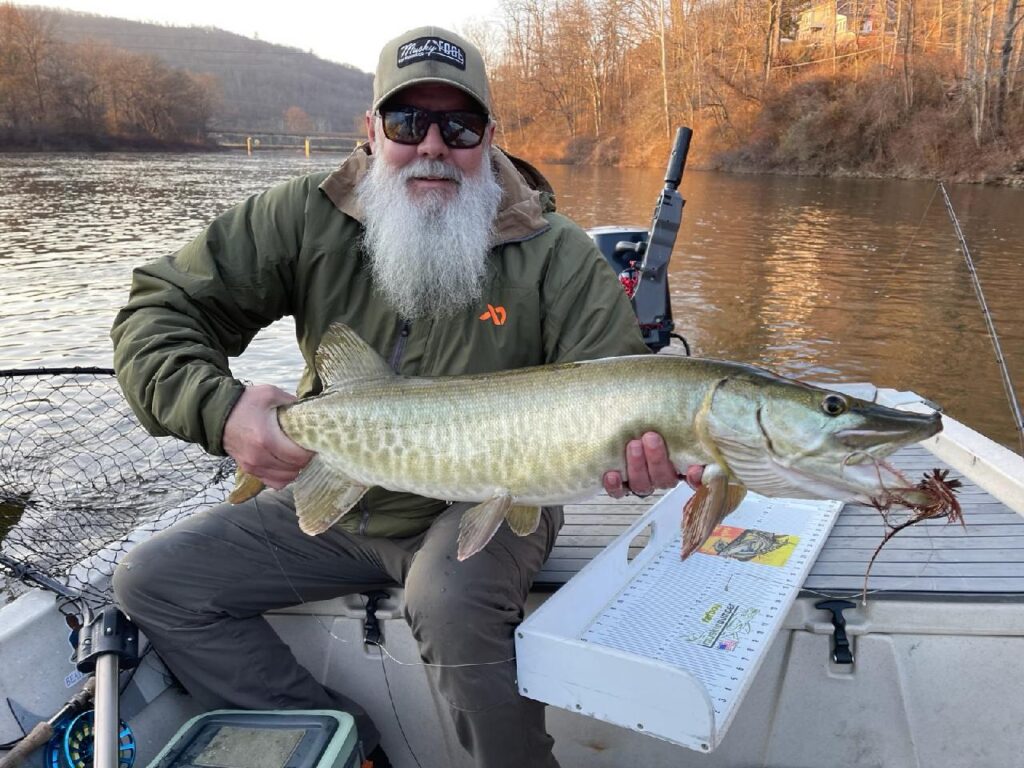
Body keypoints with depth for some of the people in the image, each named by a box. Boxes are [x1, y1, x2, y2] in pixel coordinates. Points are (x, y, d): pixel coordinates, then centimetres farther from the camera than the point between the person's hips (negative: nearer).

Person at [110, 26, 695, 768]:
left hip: (486, 505, -4)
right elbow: (159, 309, -5)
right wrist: (218, 409, -25)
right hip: (333, 497, 5)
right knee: (153, 581, 0)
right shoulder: (308, 218, -7)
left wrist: (642, 449, -36)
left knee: (452, 600, -37)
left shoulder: (555, 253, -12)